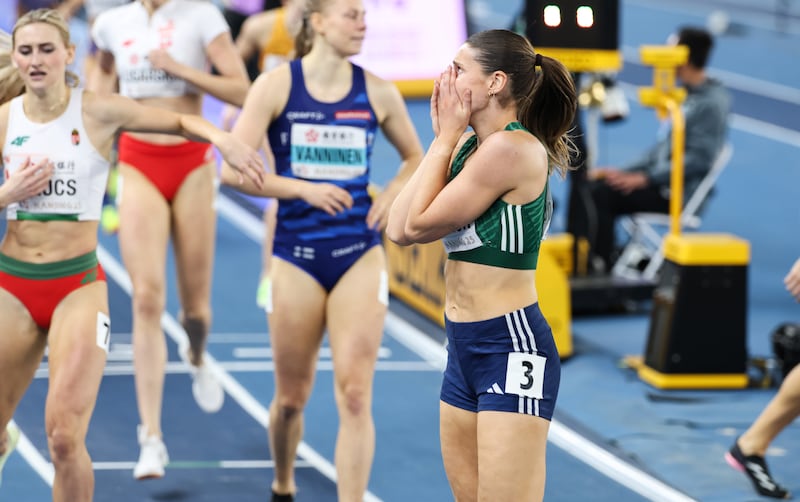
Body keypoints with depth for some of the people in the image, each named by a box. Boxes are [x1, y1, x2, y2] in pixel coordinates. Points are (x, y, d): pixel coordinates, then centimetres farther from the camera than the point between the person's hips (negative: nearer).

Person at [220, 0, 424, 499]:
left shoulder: (378, 92, 2)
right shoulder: (277, 86, -4)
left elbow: (416, 158, 17)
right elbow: (234, 168, -9)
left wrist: (392, 196, -2)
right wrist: (304, 189, -17)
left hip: (360, 255, 1)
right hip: (296, 256, -1)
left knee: (355, 394, -11)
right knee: (292, 397, 11)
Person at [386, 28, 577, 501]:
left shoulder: (512, 148, -16)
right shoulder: (471, 146, 11)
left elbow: (414, 225, -12)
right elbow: (399, 228, 4)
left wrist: (447, 136, -3)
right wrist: (443, 137, 5)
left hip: (511, 347, -9)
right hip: (465, 348, 10)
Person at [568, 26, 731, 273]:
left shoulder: (712, 102, -16)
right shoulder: (688, 95, 14)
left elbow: (698, 159, -22)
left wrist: (646, 178, -22)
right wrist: (626, 172, 9)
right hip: (662, 180, 10)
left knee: (601, 194, -19)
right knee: (591, 186, 0)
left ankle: (601, 267, -7)